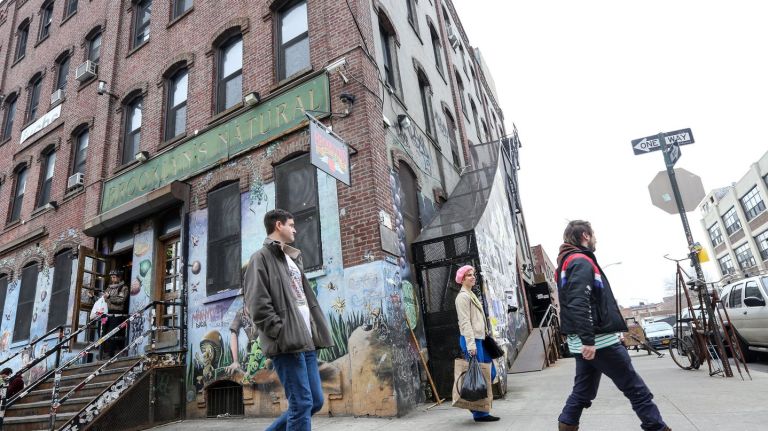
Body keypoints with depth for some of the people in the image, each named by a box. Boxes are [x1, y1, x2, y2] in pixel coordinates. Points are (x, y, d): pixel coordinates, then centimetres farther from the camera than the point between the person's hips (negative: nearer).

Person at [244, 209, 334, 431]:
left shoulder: (293, 259, 24)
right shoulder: (261, 258, -2)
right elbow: (258, 305, -13)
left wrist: (315, 332, 15)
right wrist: (283, 334, -18)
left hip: (306, 341, 8)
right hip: (287, 344, -8)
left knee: (315, 401, 11)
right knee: (302, 403, -6)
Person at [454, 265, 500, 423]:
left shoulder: (471, 295, 20)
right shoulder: (463, 296, -10)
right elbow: (465, 322, -17)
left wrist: (477, 341, 20)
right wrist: (471, 344, -22)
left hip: (479, 338, 10)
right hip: (471, 339, -10)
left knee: (490, 372, 14)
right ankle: (479, 413, 6)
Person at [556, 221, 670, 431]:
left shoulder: (567, 262, 18)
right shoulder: (581, 261, -13)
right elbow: (579, 303, -26)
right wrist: (588, 339, -29)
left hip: (587, 341, 10)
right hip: (598, 340, -9)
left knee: (583, 392, 13)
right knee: (637, 389, 3)